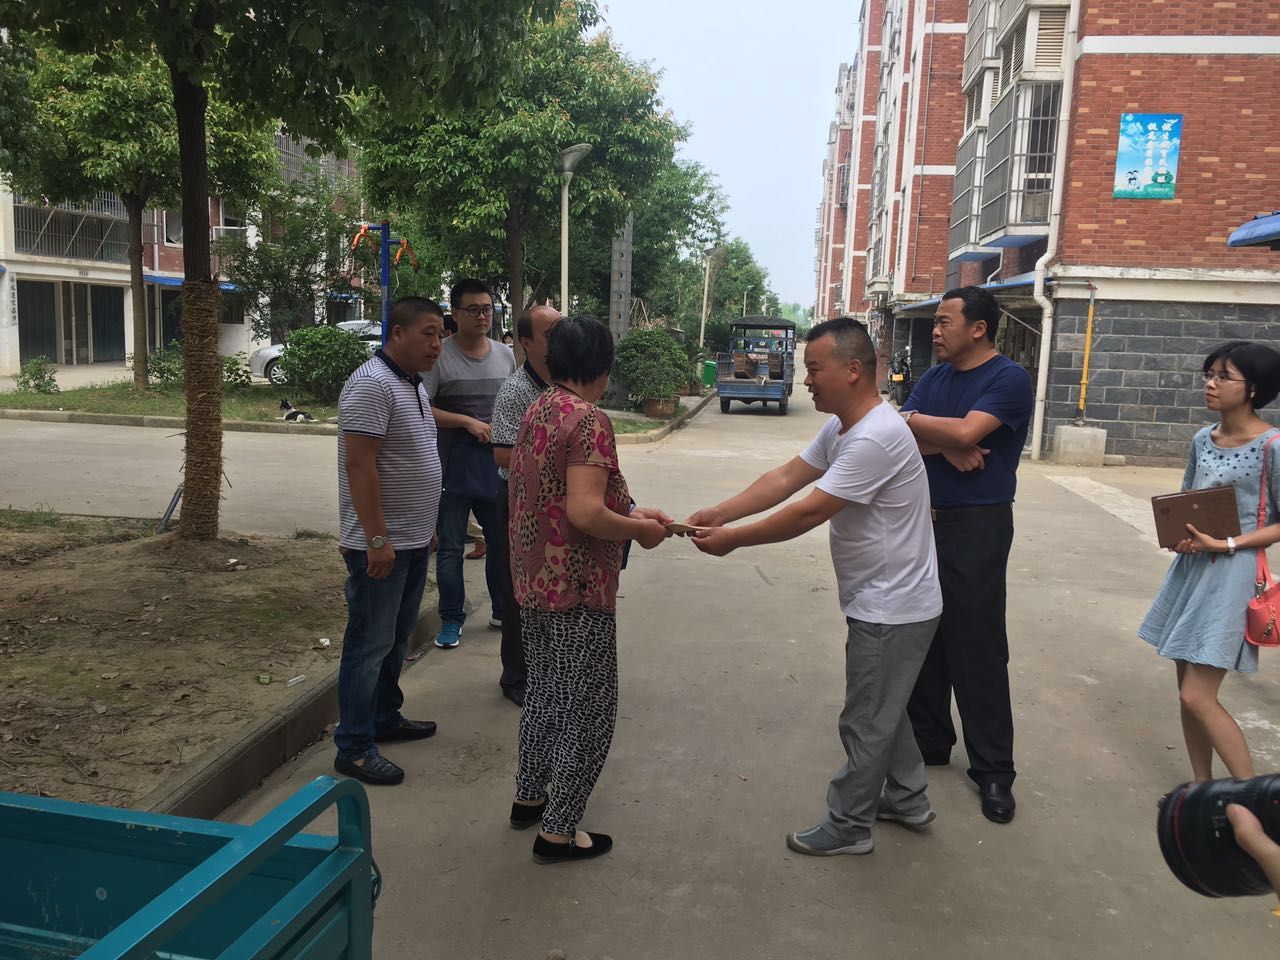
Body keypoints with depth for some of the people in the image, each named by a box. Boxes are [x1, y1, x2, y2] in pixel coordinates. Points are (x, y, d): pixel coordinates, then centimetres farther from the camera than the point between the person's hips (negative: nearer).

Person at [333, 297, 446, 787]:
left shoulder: (414, 385, 13)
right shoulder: (372, 384, -18)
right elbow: (359, 465, -23)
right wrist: (377, 539, -24)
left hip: (413, 541, 10)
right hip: (381, 544, -10)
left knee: (395, 639, 20)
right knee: (369, 645, -1)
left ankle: (385, 718, 35)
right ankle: (354, 748, 9)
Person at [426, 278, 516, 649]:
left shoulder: (505, 354, 9)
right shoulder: (439, 355, -8)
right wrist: (467, 421, -17)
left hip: (497, 464, 5)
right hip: (454, 465, -4)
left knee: (502, 540, 14)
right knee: (451, 546, 5)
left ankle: (502, 611, 30)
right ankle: (451, 619, 18)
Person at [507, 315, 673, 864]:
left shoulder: (537, 412, 8)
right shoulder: (589, 420, -19)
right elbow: (585, 513, -27)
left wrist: (629, 512, 12)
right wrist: (641, 530, -11)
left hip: (533, 582, 9)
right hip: (577, 591, -9)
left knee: (544, 691, 24)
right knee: (589, 710, 6)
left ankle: (529, 797, 39)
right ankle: (558, 832, 15)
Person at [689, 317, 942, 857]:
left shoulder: (874, 438, -28)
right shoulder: (840, 428, 5)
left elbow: (808, 513, -28)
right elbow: (785, 478, 2)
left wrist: (732, 540, -20)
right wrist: (720, 514, -9)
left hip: (892, 609, -10)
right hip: (881, 602, 10)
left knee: (867, 721, 6)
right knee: (883, 709, 24)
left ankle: (849, 826, 22)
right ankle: (906, 798, 42)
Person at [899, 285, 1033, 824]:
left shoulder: (1008, 379, -9)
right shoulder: (935, 376, 12)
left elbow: (965, 432, -24)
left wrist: (914, 421, -9)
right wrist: (945, 446, -17)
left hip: (977, 527, -7)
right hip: (924, 519, 7)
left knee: (977, 649, -2)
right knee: (922, 636, 12)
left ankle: (993, 770, 10)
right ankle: (929, 740, 27)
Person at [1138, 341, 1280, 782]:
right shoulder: (1202, 440, 6)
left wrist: (1226, 545, -19)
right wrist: (1178, 535, -4)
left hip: (1232, 573, -7)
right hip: (1191, 567, 7)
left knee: (1198, 697, -8)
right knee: (1187, 689, 13)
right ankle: (1202, 787, 28)